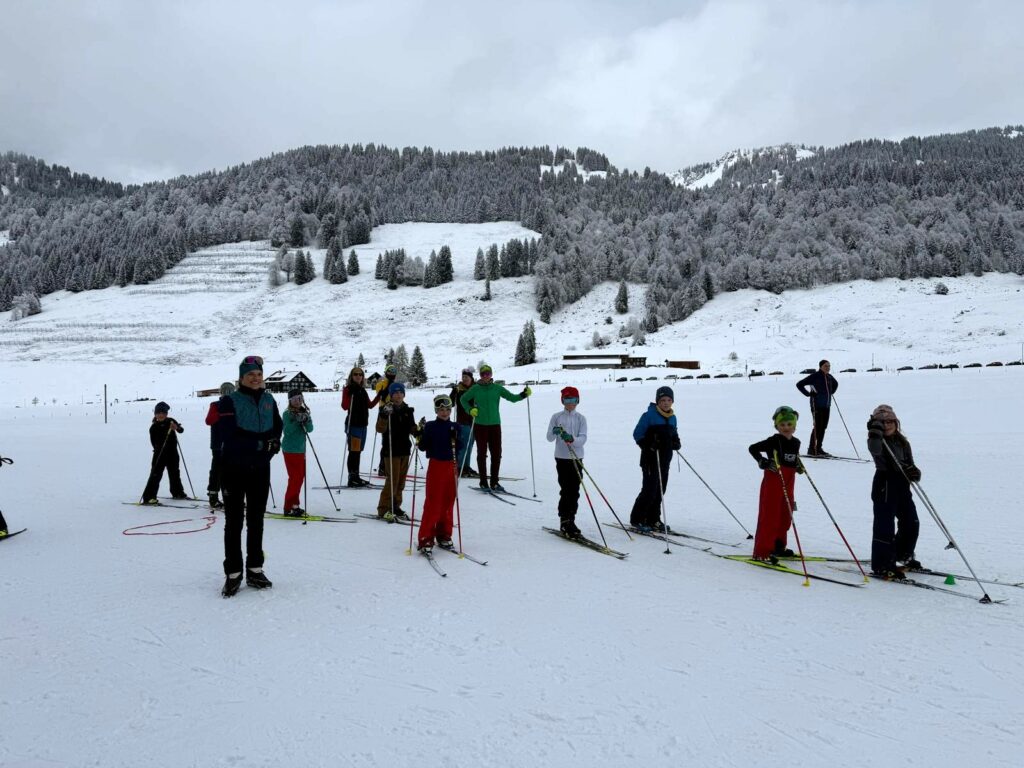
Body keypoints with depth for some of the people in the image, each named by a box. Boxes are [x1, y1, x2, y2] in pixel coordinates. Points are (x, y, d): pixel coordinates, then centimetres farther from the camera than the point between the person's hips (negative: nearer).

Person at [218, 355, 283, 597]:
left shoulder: (269, 400, 6)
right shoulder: (229, 401, -9)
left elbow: (277, 429, 9)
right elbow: (230, 436, -17)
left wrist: (272, 444, -12)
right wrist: (261, 443, -20)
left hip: (261, 469, 4)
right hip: (234, 469, -4)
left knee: (256, 520, 12)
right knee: (234, 522, 2)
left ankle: (255, 570, 21)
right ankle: (233, 573, 11)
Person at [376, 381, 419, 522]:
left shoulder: (408, 410, 10)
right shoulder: (386, 409, -7)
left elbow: (411, 427, 18)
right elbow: (380, 429, -16)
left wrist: (418, 431, -4)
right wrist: (384, 416, -32)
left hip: (404, 449, 6)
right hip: (391, 450, -6)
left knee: (401, 480, 10)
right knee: (392, 480, -8)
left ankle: (395, 507, 21)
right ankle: (384, 509, 1)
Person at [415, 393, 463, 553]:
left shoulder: (455, 427, 6)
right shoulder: (430, 426, -1)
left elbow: (460, 447, 0)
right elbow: (423, 447, -1)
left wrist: (456, 440, -18)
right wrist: (421, 433, -16)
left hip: (451, 466, 3)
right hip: (436, 465, -3)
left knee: (448, 502, 9)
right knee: (432, 503, -6)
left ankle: (444, 535, 21)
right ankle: (426, 538, -2)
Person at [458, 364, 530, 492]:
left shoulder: (497, 388, 3)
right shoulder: (475, 389, 0)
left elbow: (512, 398, -1)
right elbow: (463, 399, 12)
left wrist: (524, 394, -17)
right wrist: (470, 409, -4)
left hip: (495, 425, 2)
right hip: (480, 425, -2)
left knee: (496, 454, 2)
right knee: (482, 454, 4)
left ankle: (494, 482, 12)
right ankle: (483, 482, 12)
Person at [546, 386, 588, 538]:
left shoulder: (581, 418, 4)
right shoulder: (556, 417, 3)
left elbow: (583, 438, -7)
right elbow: (549, 438, -1)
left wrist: (572, 438, -27)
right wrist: (555, 432, -23)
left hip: (577, 458, 2)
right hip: (562, 458, -2)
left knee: (574, 491, 6)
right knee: (565, 490, -6)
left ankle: (571, 520, 16)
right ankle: (564, 521, 2)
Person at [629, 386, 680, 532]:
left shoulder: (672, 417, 13)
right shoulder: (649, 415, -9)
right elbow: (637, 434, -9)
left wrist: (676, 443, 3)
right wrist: (649, 444, -23)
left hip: (665, 459, 7)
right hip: (651, 458, -7)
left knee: (660, 490, 9)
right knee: (650, 489, -10)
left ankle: (653, 519, 20)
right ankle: (636, 519, 2)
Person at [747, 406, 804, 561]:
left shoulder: (796, 443, 9)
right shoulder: (774, 441, -12)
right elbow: (752, 448, -10)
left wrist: (799, 466, 5)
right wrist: (763, 462, -21)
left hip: (788, 486, 7)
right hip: (772, 484, -7)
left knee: (785, 517, 15)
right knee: (769, 517, -7)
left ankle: (778, 547, 31)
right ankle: (762, 552, -4)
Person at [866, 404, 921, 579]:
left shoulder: (903, 442, 12)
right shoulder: (877, 441, -8)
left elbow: (910, 463, 11)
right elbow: (875, 450, -32)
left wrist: (914, 472, -10)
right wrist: (875, 432, -42)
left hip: (902, 486, 7)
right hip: (884, 486, -7)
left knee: (911, 522, 18)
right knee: (885, 525, -8)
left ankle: (903, 555, 40)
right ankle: (881, 565, -3)